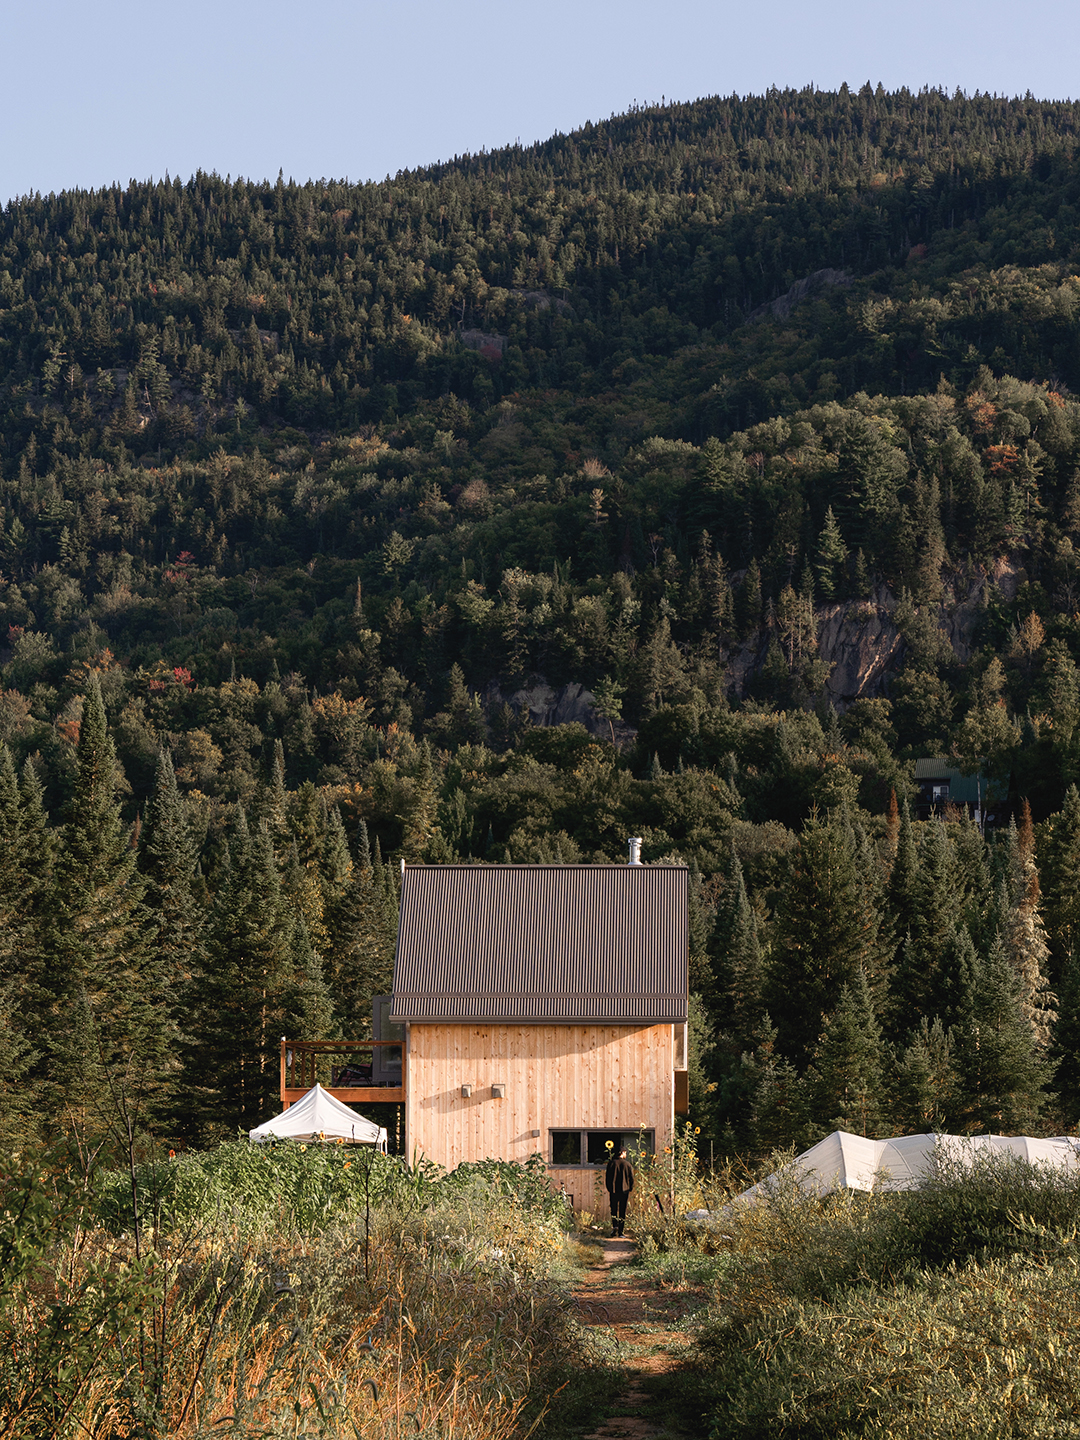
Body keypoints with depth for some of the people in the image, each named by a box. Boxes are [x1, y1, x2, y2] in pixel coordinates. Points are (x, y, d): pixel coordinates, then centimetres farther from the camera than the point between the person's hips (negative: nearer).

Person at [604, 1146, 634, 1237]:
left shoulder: (611, 1163, -1)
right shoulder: (628, 1164, -3)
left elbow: (607, 1177, 2)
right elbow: (631, 1178, 0)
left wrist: (609, 1189, 13)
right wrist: (630, 1189, 13)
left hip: (613, 1191, 0)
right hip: (624, 1191, 0)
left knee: (614, 1210, 12)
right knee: (622, 1212, 6)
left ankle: (614, 1226, -9)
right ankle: (620, 1231, 4)